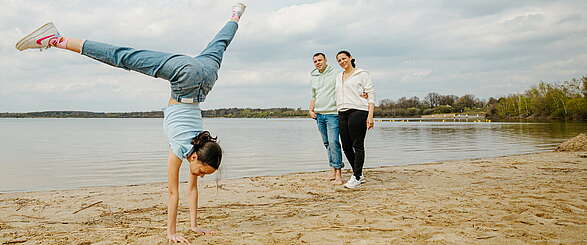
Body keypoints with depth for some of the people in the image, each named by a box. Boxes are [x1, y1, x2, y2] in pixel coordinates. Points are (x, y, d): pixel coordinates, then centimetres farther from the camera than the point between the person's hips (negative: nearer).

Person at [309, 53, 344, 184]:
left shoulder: (335, 74, -3)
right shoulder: (313, 78, 16)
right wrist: (311, 109, 13)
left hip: (332, 113, -6)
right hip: (319, 115, 6)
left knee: (333, 142, -13)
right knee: (327, 143, 9)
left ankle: (338, 173, -9)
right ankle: (334, 171, 16)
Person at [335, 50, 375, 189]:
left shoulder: (362, 74, 2)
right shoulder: (338, 77, 21)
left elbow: (371, 95, -2)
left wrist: (370, 115, -12)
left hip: (358, 111, -7)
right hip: (342, 113, 7)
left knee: (358, 145, -5)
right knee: (346, 146, 6)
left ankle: (357, 178, 2)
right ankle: (359, 175, 20)